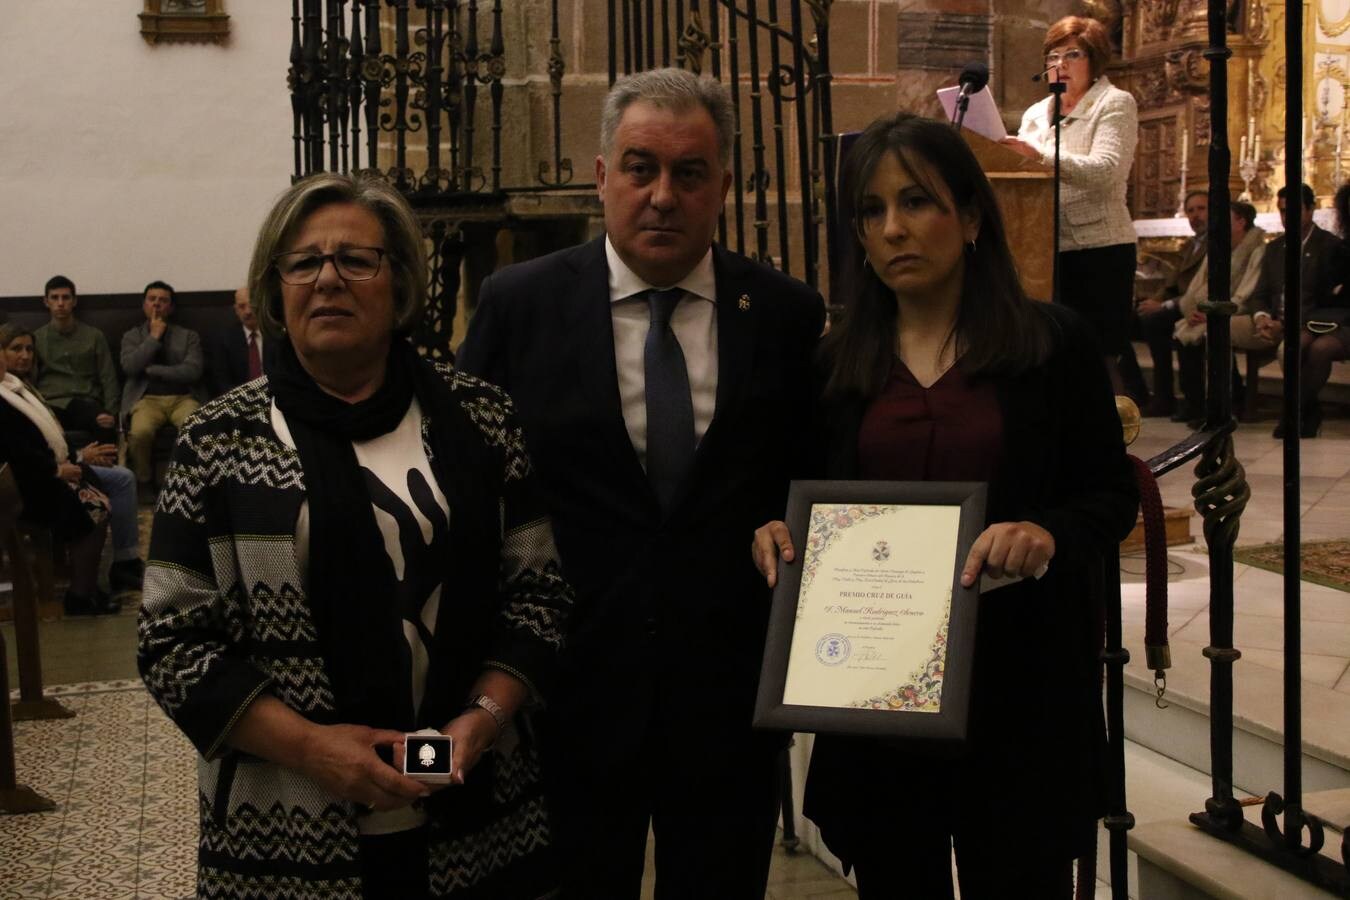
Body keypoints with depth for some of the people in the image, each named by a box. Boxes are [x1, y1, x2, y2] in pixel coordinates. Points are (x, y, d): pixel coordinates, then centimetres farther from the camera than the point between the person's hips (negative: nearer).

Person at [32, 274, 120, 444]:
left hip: (86, 402, 0)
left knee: (105, 425, -37)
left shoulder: (94, 336, 17)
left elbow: (108, 379, 11)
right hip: (52, 405, 0)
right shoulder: (36, 339, 18)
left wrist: (110, 413, -6)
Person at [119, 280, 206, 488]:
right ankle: (144, 485, -14)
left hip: (183, 398, 0)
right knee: (140, 432, -35)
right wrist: (153, 337, 2)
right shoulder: (132, 336, 19)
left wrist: (151, 369, -3)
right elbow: (130, 367, -2)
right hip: (146, 399, 0)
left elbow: (193, 371, -1)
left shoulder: (189, 336, 16)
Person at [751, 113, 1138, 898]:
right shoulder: (836, 363, 7)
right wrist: (777, 532, -8)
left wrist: (1048, 536, -20)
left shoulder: (1053, 343, -2)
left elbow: (1114, 495, 0)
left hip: (1020, 688, -2)